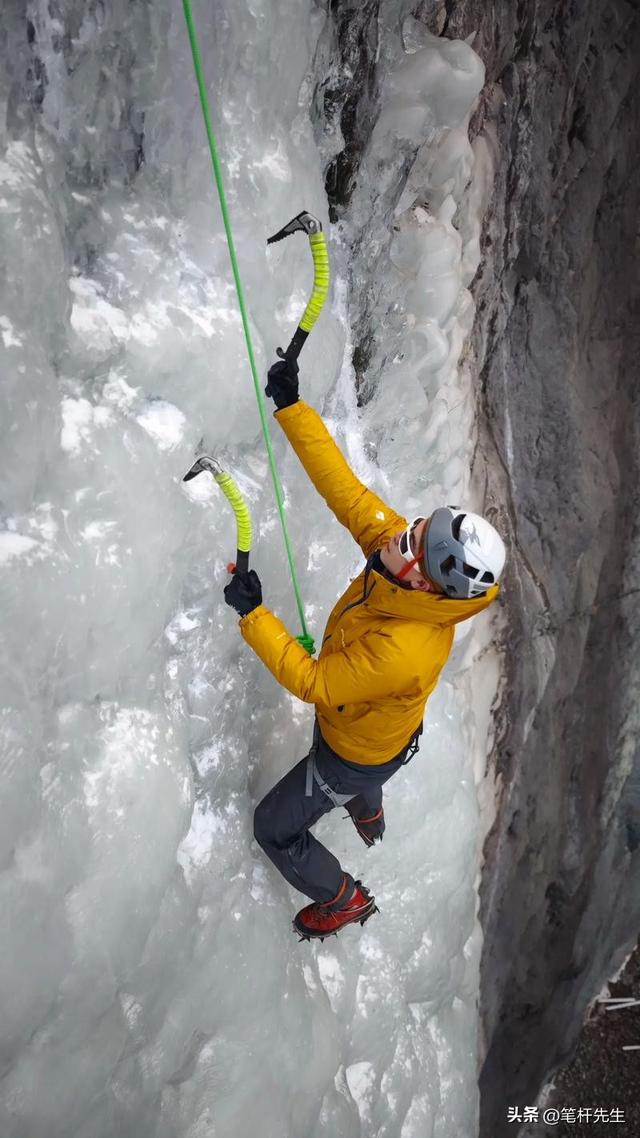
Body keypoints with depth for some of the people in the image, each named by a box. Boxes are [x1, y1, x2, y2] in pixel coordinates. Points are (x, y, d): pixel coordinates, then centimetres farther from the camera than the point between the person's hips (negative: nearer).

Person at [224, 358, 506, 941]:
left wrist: (253, 615, -36)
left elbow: (312, 683, -35)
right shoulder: (397, 543, -28)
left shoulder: (402, 652, -47)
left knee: (275, 828, 16)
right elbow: (346, 488, -24)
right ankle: (370, 817, 75)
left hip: (358, 756, -7)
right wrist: (291, 407, -29)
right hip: (370, 720, 7)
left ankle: (343, 900, 41)